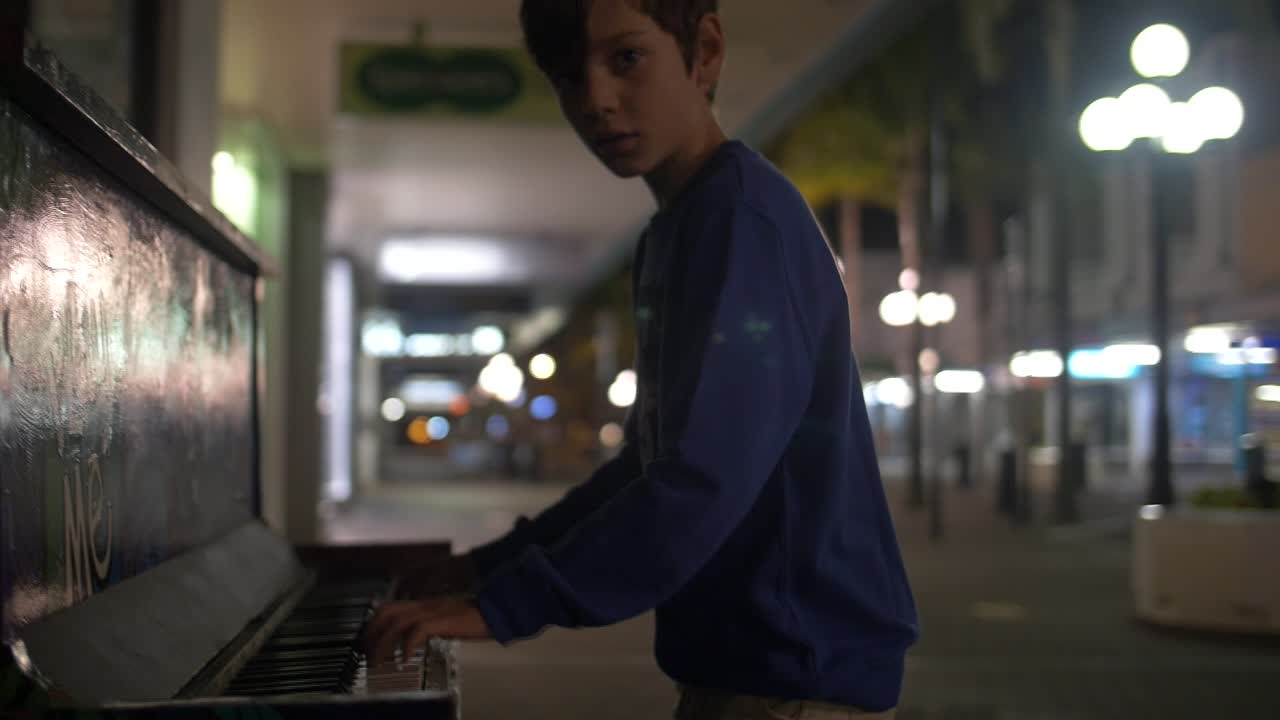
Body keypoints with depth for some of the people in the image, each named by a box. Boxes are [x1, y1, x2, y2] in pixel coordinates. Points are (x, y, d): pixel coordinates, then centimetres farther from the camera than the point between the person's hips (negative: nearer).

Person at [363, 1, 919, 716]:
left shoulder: (739, 213, -17)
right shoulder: (677, 230, 12)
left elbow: (705, 482, -26)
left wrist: (505, 606, -21)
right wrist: (496, 565, 17)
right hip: (742, 658, 9)